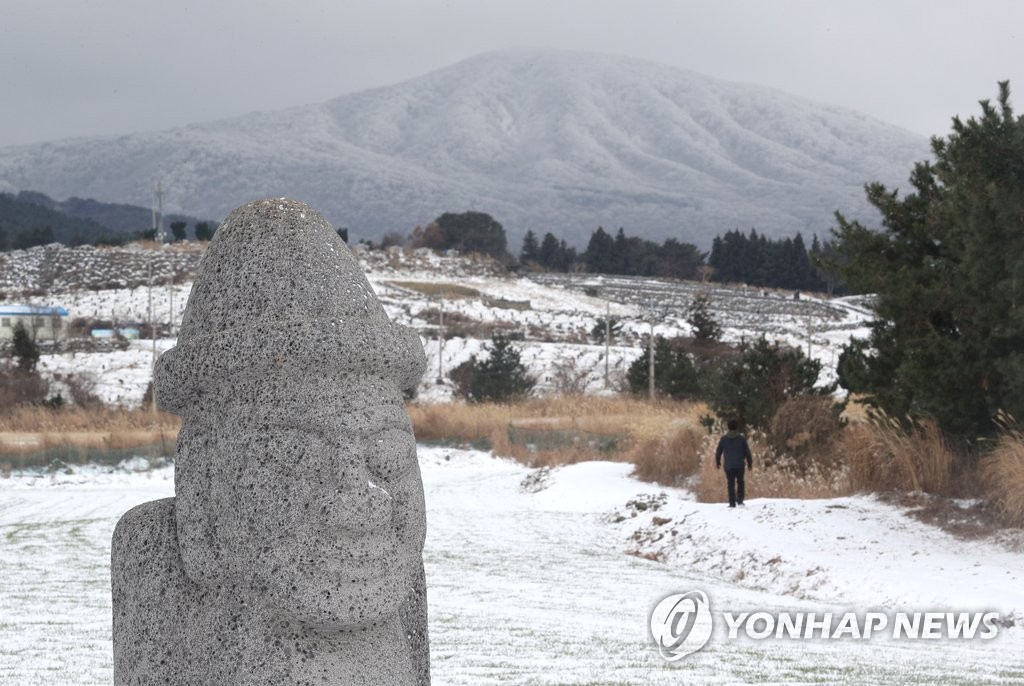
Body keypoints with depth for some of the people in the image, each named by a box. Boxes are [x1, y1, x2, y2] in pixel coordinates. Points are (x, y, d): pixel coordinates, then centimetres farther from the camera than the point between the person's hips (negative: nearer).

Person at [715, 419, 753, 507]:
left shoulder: (723, 439, 1)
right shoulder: (742, 438, -2)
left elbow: (718, 452, 8)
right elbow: (747, 452, -1)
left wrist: (717, 462, 24)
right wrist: (750, 463, 11)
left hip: (728, 466, 0)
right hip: (740, 465, 0)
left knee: (731, 484, 5)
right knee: (740, 482, 16)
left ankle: (732, 503, 1)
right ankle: (740, 500, 6)